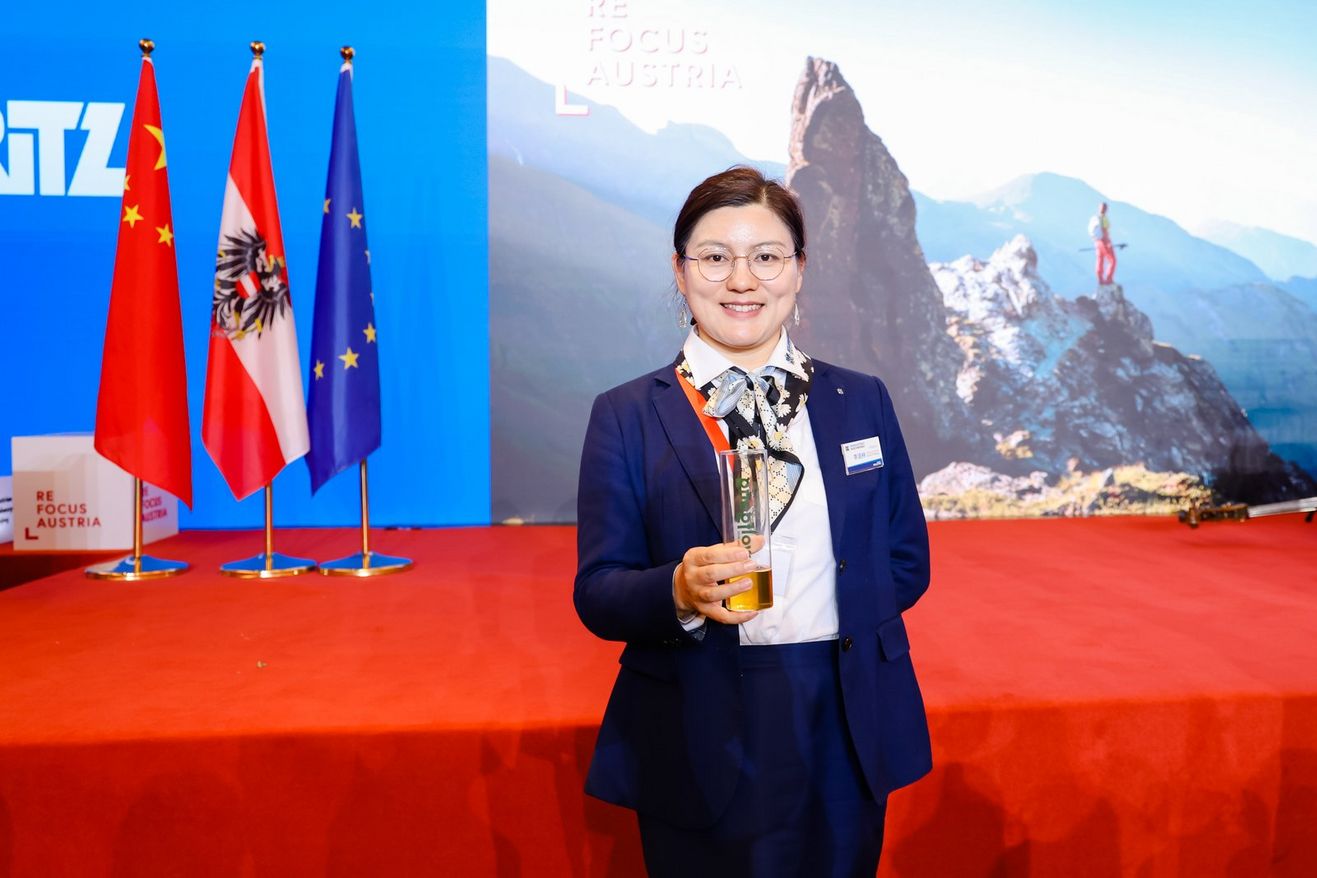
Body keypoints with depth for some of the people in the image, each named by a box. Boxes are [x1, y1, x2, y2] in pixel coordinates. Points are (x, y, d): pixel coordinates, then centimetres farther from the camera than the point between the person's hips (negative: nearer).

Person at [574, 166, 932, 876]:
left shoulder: (861, 401, 8)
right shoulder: (627, 416, -1)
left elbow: (907, 561, 10)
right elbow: (597, 592, -5)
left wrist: (832, 615, -3)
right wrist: (682, 593, -24)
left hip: (846, 733, 3)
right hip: (701, 745, -2)